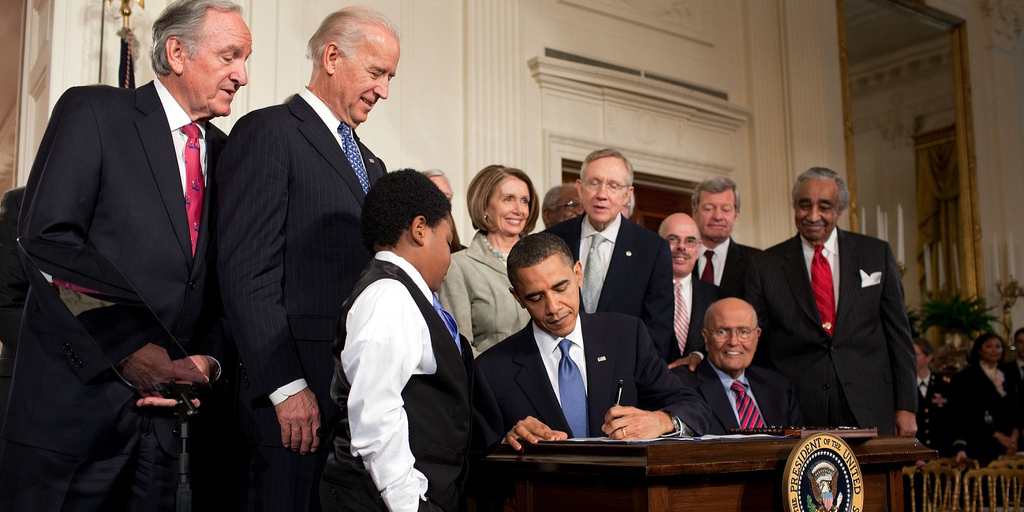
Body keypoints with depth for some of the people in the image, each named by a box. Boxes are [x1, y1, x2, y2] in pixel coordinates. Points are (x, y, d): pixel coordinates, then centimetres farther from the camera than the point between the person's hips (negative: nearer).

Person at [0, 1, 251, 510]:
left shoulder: (222, 150, 13)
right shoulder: (92, 111, -3)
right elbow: (45, 242, -13)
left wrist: (207, 359, -5)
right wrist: (128, 349, -18)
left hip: (165, 406, 5)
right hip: (75, 402, -5)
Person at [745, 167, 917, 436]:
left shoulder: (877, 254, 8)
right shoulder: (764, 265, 5)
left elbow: (898, 333, 7)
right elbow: (756, 346, 5)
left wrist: (906, 406, 3)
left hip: (868, 410, 1)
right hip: (794, 411, -1)